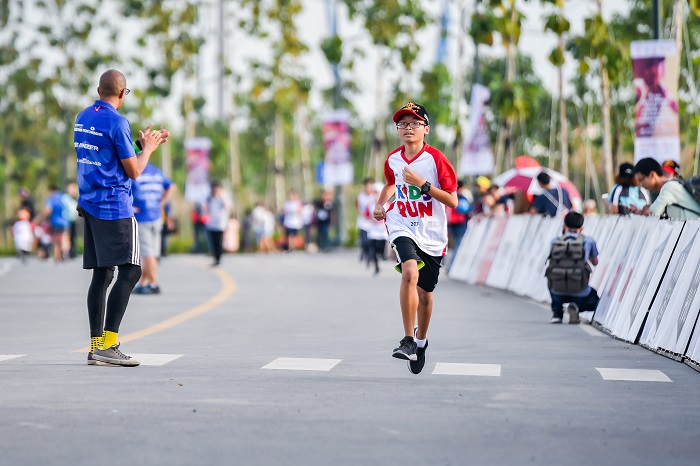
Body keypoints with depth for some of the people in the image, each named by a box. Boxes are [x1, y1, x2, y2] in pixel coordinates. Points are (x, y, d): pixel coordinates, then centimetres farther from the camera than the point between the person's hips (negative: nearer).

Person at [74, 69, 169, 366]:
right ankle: (107, 344, -15)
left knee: (101, 275, 9)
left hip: (90, 205, 8)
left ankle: (96, 346, 8)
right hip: (115, 208, -8)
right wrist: (148, 148, 7)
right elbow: (134, 171, -11)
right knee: (130, 271, -7)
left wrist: (143, 143, 26)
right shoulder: (117, 122, -12)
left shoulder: (82, 119, 13)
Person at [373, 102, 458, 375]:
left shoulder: (436, 159, -11)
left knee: (425, 293, 10)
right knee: (410, 273, -29)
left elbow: (452, 201, -14)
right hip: (403, 228, 0)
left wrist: (422, 183, -22)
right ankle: (408, 340, -25)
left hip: (432, 234, 0)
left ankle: (421, 341, 37)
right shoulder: (393, 160, 2)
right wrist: (380, 203, 8)